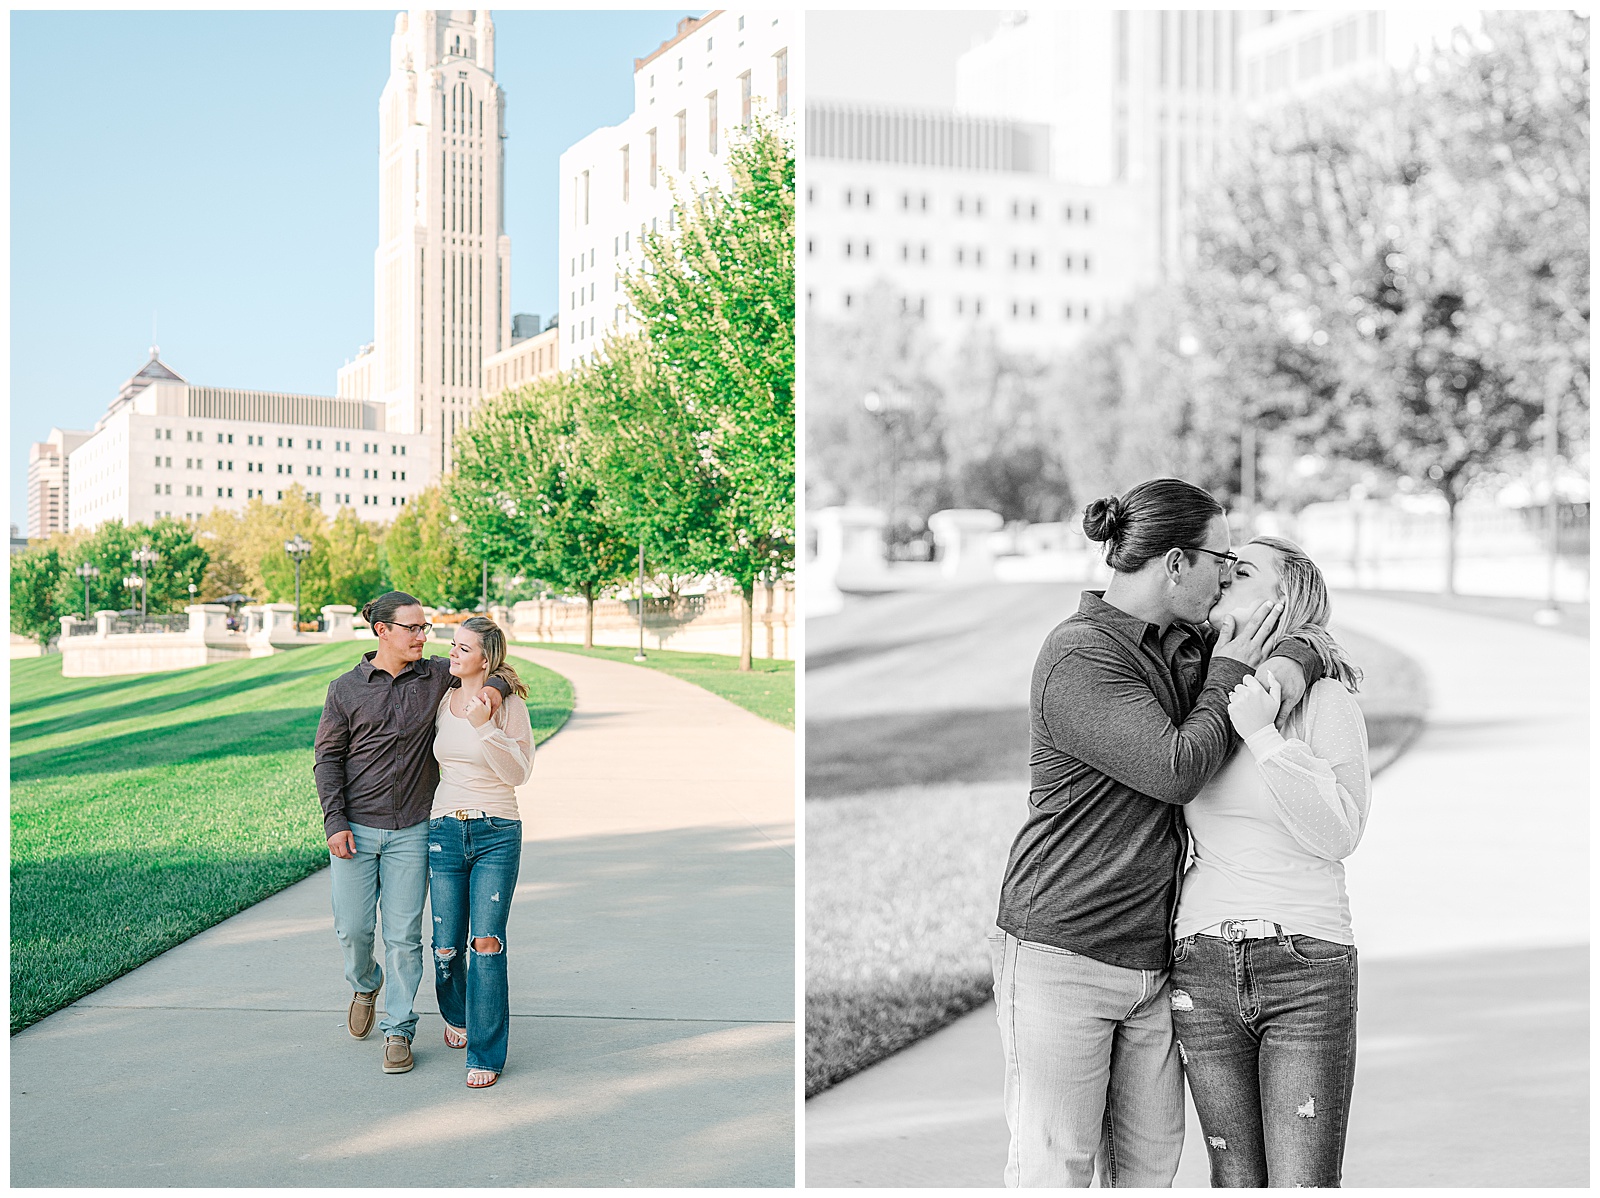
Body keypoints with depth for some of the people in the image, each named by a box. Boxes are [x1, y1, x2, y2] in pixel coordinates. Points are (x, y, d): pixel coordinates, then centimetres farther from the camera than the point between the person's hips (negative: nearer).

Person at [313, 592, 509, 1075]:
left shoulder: (437, 676, 3)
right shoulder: (345, 688, 1)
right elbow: (328, 758, 1)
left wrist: (495, 686, -11)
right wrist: (334, 823, -7)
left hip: (411, 832, 1)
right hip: (355, 830, 0)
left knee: (404, 936, 0)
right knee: (353, 928, 3)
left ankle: (398, 1031, 11)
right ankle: (366, 984, 35)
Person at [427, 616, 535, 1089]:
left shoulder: (509, 704, -5)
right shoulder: (440, 702, 8)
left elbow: (519, 772, -11)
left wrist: (485, 727, -22)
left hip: (497, 834, -4)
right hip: (444, 832, 4)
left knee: (487, 943, -11)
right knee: (447, 944, 6)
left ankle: (486, 1054, -1)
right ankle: (456, 1016, 37)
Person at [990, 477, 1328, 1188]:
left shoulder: (1185, 645, 10)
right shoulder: (1078, 658, -14)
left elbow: (1311, 636, 19)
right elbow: (1178, 769, -20)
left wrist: (1294, 663, -5)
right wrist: (1227, 675, -6)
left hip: (1151, 959, 7)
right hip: (1061, 951, -7)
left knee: (1150, 1168, 9)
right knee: (1053, 1171, -3)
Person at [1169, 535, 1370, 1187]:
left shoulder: (1327, 700, -4)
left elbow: (1337, 833, -13)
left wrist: (1263, 734, -19)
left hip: (1308, 969, -4)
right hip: (1204, 969, 4)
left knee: (1304, 1185, -6)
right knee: (1236, 1179, 8)